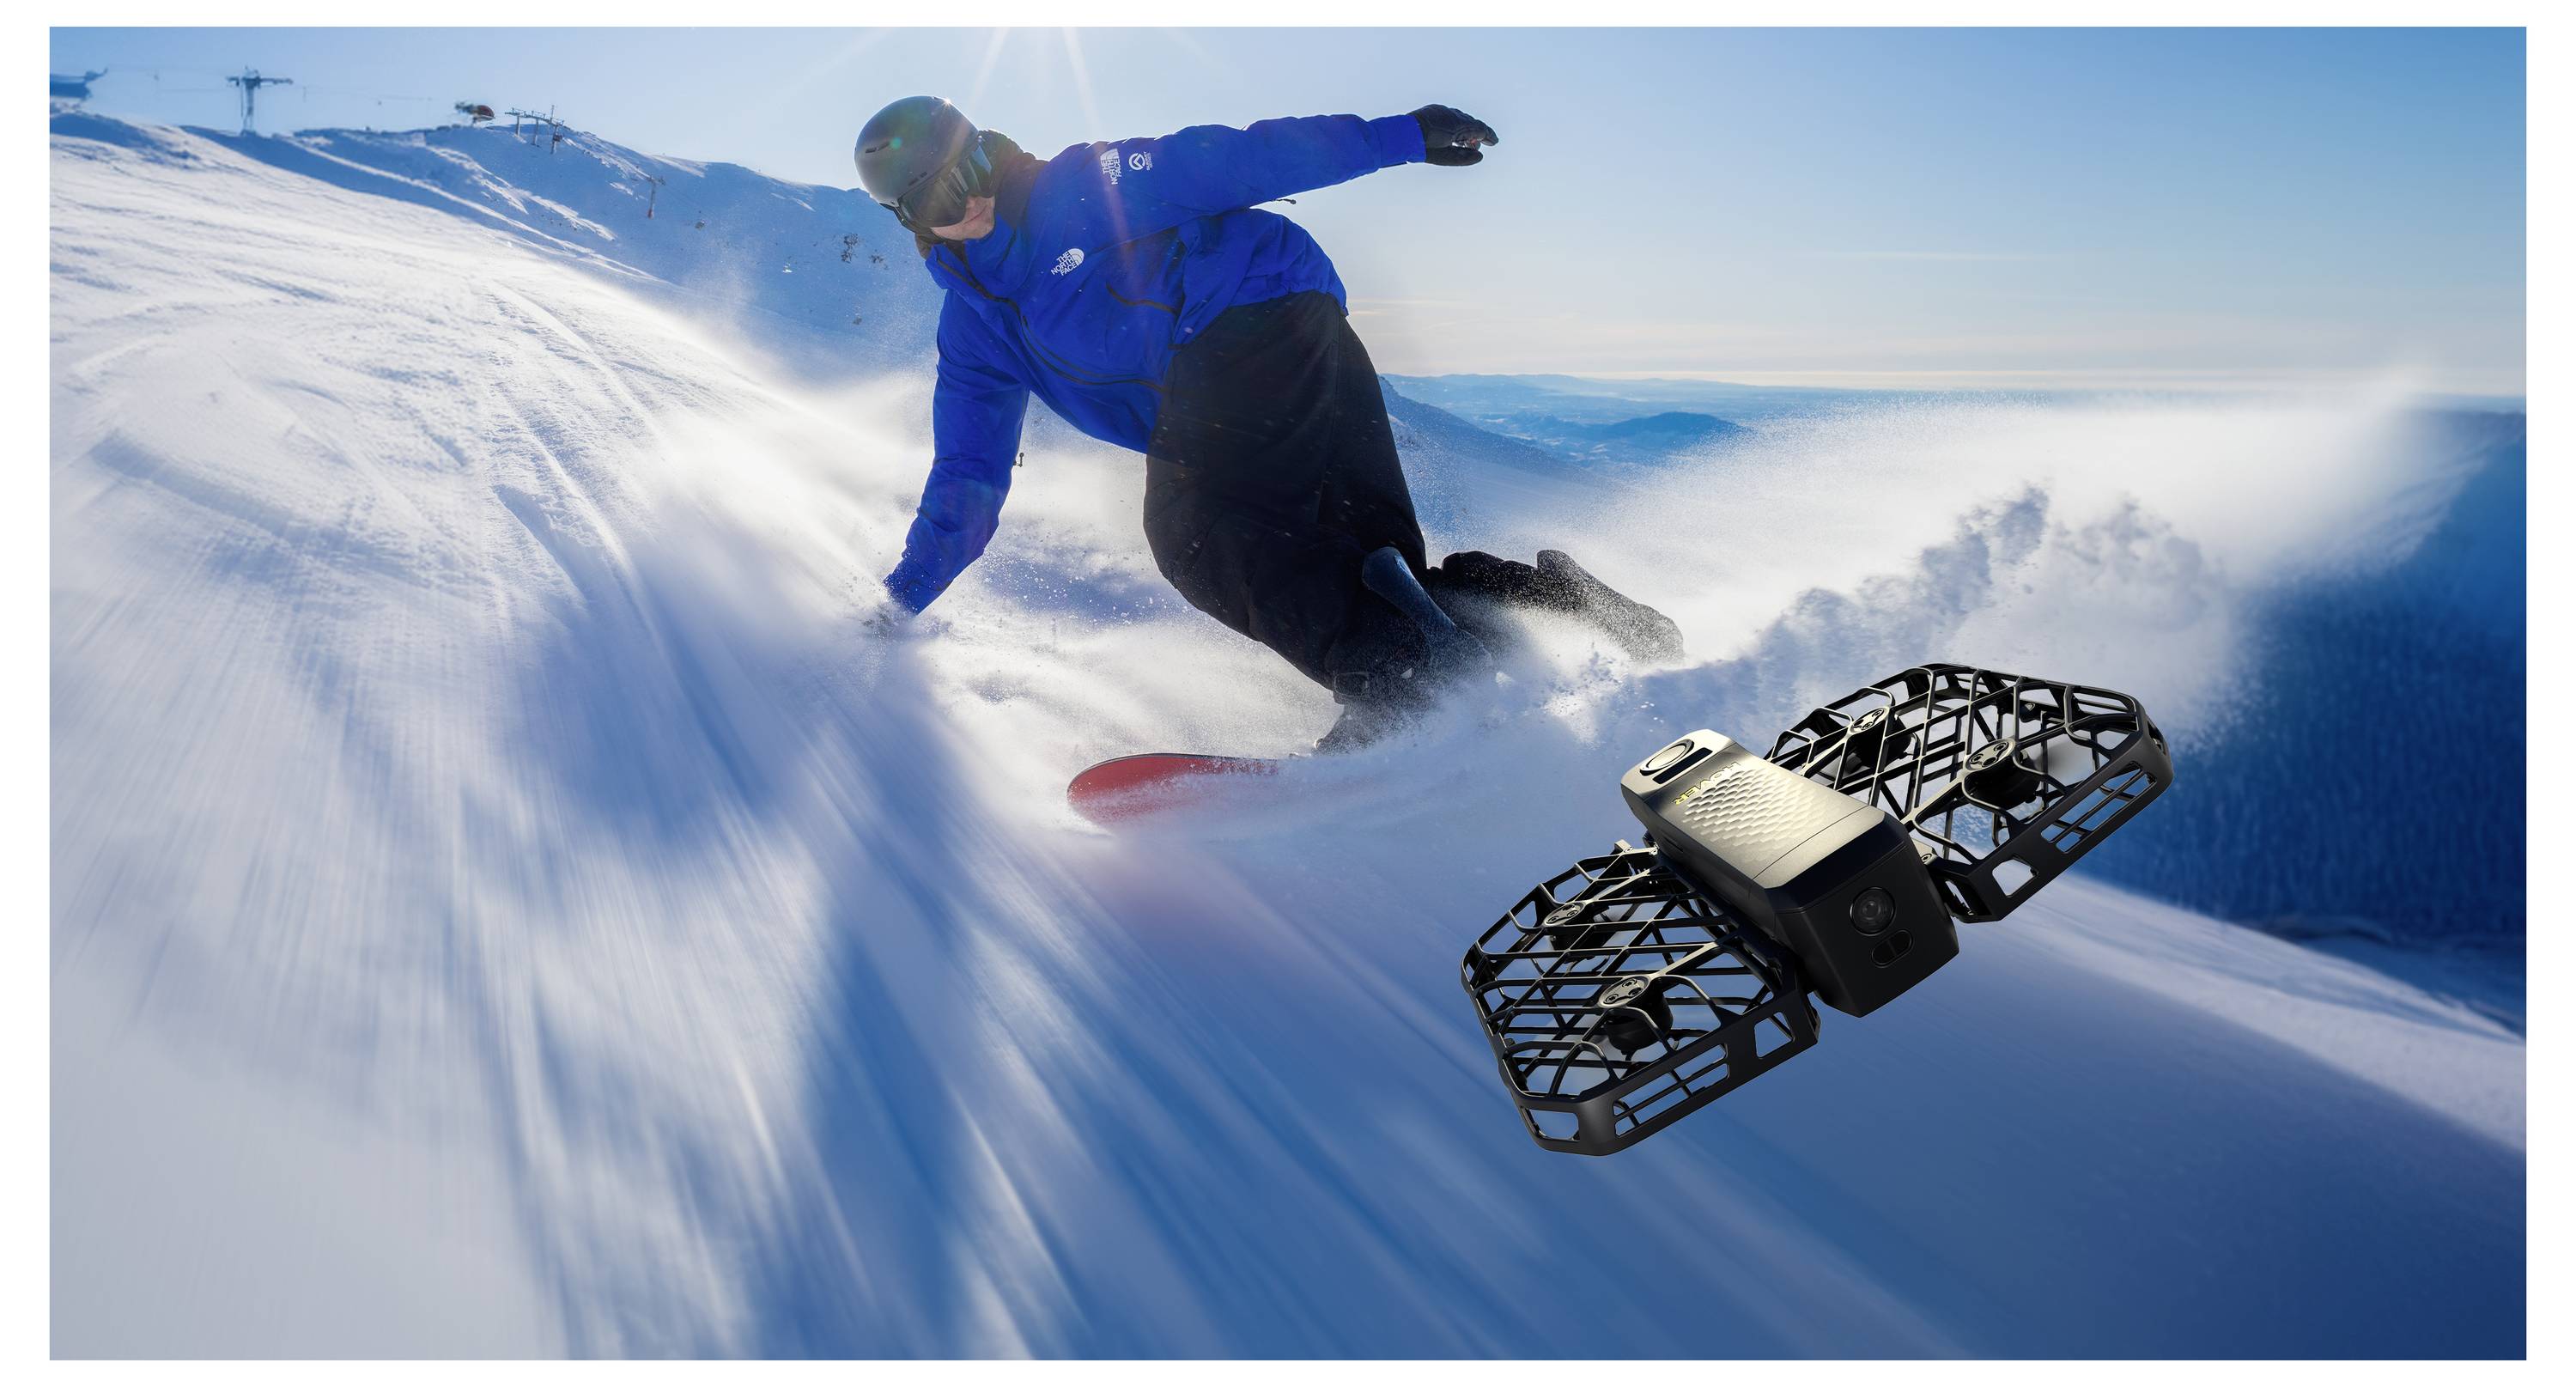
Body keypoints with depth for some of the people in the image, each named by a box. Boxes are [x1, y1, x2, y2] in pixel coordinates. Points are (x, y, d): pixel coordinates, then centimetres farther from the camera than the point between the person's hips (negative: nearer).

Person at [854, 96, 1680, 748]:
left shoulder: (1084, 186, 4)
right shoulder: (974, 330, 19)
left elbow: (1232, 161, 3)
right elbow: (967, 480, 20)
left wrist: (1401, 136, 1)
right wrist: (901, 602, 15)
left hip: (1270, 326, -6)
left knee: (1191, 530, -29)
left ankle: (1394, 676, -42)